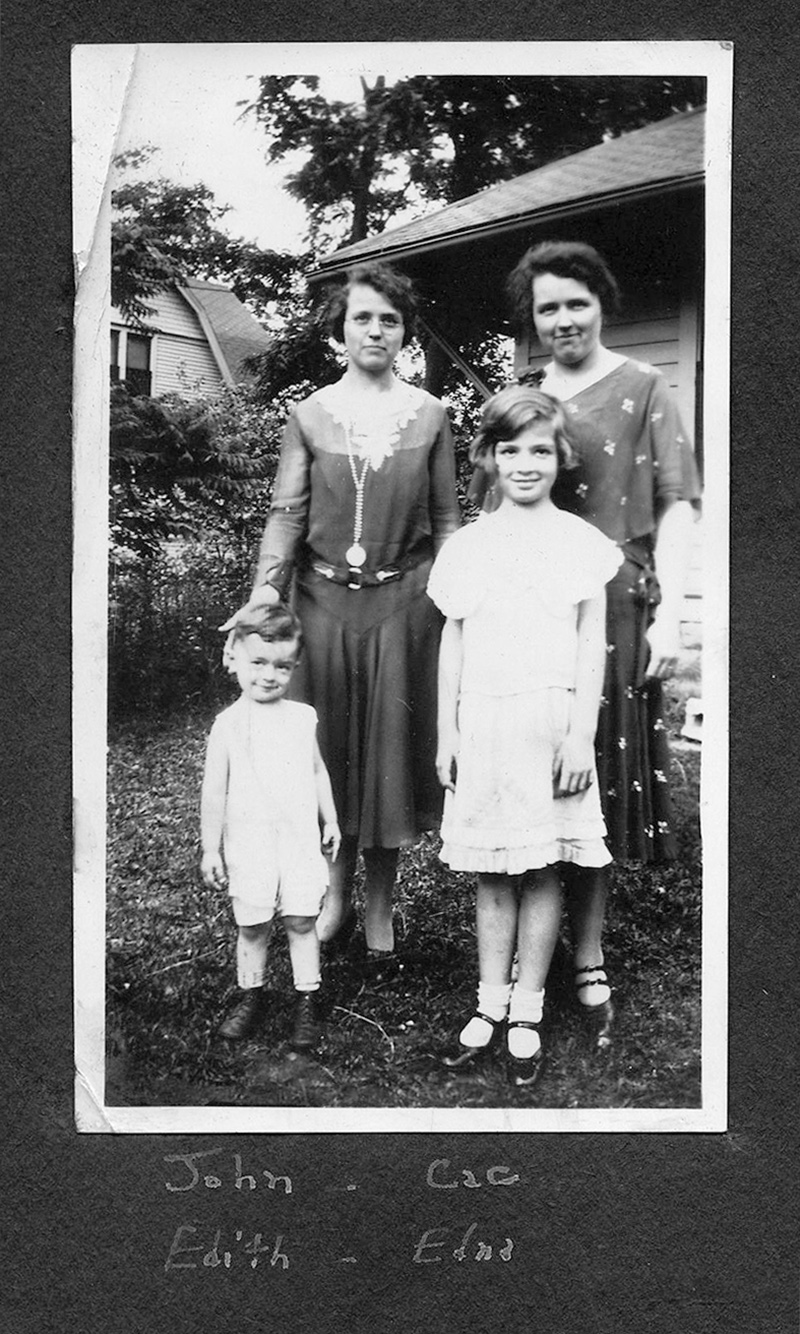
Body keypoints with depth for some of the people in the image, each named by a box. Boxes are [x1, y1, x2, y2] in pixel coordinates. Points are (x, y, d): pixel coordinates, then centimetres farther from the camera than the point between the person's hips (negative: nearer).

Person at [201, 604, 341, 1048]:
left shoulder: (303, 718, 3)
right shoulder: (229, 724, -5)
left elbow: (318, 771, 16)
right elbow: (214, 791, -2)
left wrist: (330, 820, 15)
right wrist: (211, 849, -1)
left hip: (301, 838, 2)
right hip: (249, 841, -1)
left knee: (302, 921, 2)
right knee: (253, 925, 6)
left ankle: (308, 1001, 13)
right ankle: (252, 996, 24)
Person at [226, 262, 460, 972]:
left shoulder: (429, 415, 4)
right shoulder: (311, 415, 3)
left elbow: (446, 518, 6)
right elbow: (287, 512, -1)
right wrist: (266, 589, -14)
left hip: (402, 602, 0)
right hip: (325, 599, 1)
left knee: (391, 747, 5)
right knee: (330, 745, 8)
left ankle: (380, 908, 19)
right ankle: (337, 894, 25)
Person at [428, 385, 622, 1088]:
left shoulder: (581, 542, 1)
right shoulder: (464, 547, 8)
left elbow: (591, 645, 0)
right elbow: (452, 644, 11)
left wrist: (581, 736, -6)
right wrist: (446, 734, 8)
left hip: (549, 719, -2)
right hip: (482, 721, 2)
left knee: (543, 870, 3)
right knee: (492, 870, 8)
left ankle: (527, 1011, 13)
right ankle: (491, 1003, 18)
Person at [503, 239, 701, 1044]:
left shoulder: (641, 389, 1)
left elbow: (675, 505, -4)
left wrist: (669, 614, -13)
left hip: (612, 606, -3)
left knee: (599, 777, 3)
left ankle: (588, 959, 12)